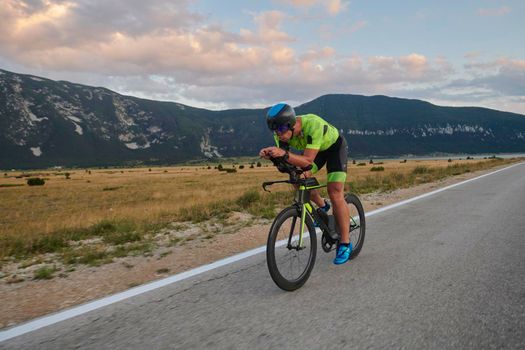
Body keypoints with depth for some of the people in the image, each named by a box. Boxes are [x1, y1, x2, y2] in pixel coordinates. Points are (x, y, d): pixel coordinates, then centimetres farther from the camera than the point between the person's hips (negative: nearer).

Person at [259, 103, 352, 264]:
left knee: (335, 192, -16)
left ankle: (345, 243, -7)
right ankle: (322, 207, 18)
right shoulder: (282, 133, -24)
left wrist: (284, 154, -59)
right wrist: (270, 155, -41)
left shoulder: (313, 124, -42)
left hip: (335, 145, -6)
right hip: (315, 148, 6)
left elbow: (308, 161, -43)